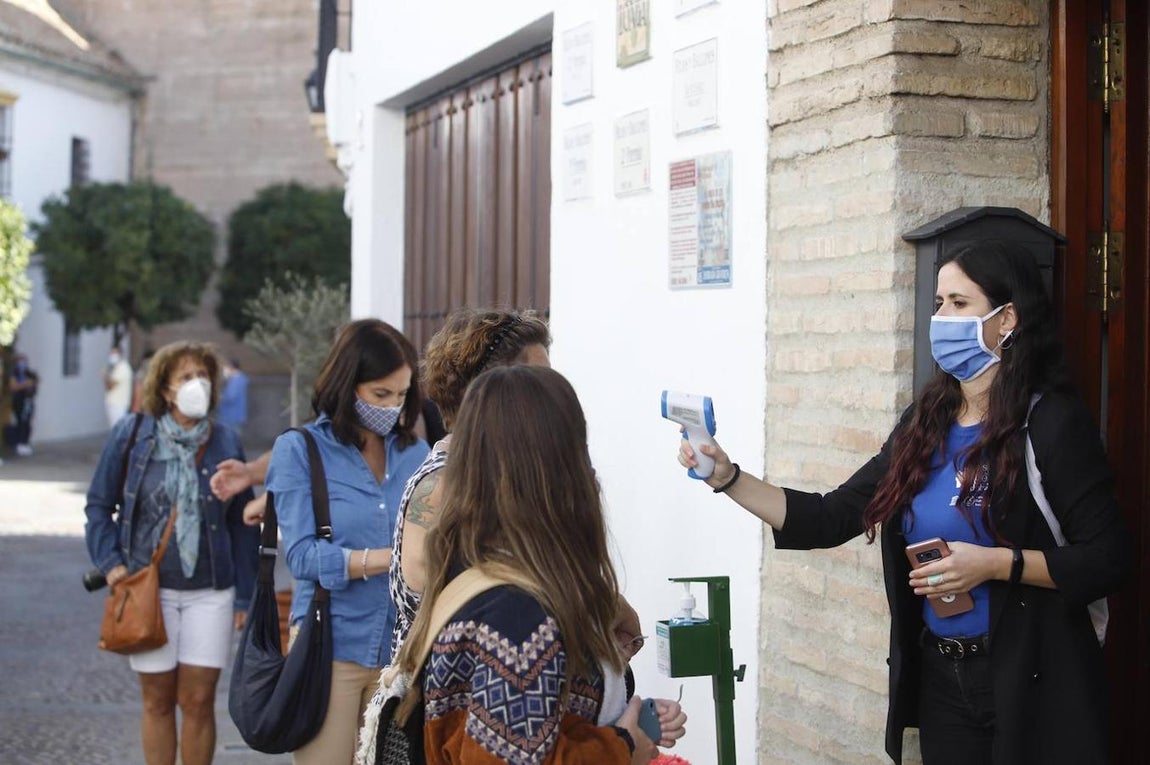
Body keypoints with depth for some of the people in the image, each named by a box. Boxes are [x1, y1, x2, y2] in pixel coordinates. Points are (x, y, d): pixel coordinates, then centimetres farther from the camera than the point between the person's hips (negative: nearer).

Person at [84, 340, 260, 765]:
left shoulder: (225, 444, 0)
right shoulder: (131, 435, -2)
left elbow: (243, 526, 5)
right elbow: (99, 504, 5)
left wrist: (243, 596, 2)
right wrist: (110, 562, -7)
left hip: (210, 591, 1)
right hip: (147, 589, 0)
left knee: (198, 701, 2)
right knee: (158, 701, 7)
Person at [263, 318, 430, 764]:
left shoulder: (416, 454, 7)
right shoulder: (299, 450, -3)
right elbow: (304, 556, -11)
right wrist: (396, 557, -17)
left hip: (402, 647, 3)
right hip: (332, 646, -3)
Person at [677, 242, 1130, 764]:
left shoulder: (1051, 422, -11)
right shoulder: (926, 424, 7)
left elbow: (1106, 561, -13)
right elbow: (832, 519, 5)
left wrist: (995, 563, -23)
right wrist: (729, 479, -3)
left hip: (1029, 683, -5)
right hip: (940, 677, 6)